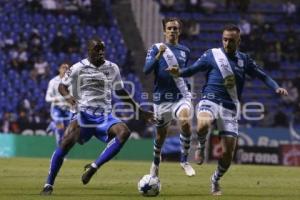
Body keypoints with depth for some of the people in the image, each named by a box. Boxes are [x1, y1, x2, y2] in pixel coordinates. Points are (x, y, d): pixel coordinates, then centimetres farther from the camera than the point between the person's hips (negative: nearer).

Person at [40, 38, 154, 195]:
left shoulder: (112, 68, 9)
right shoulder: (78, 68, -1)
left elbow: (121, 92, 21)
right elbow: (62, 86, 7)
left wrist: (138, 110, 19)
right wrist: (68, 97, -16)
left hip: (105, 116, 3)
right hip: (84, 114, -3)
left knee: (124, 132, -26)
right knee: (66, 143, -24)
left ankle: (94, 167, -18)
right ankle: (49, 185, -11)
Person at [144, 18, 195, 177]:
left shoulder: (185, 51, 10)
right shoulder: (156, 48, -1)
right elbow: (146, 70, -15)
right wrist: (158, 56, -28)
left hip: (181, 96, 1)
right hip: (162, 98, -1)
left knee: (185, 122, -28)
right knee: (161, 134, 11)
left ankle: (184, 160, -14)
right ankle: (156, 163, 39)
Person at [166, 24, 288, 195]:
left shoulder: (244, 60, 10)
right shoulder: (212, 54, 4)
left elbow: (263, 76, 16)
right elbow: (192, 70, 4)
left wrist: (277, 88, -1)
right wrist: (179, 72, -16)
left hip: (230, 108, 3)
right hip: (210, 101, -2)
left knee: (228, 154, -1)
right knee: (203, 125, -39)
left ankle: (216, 180, 29)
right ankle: (202, 147, -3)